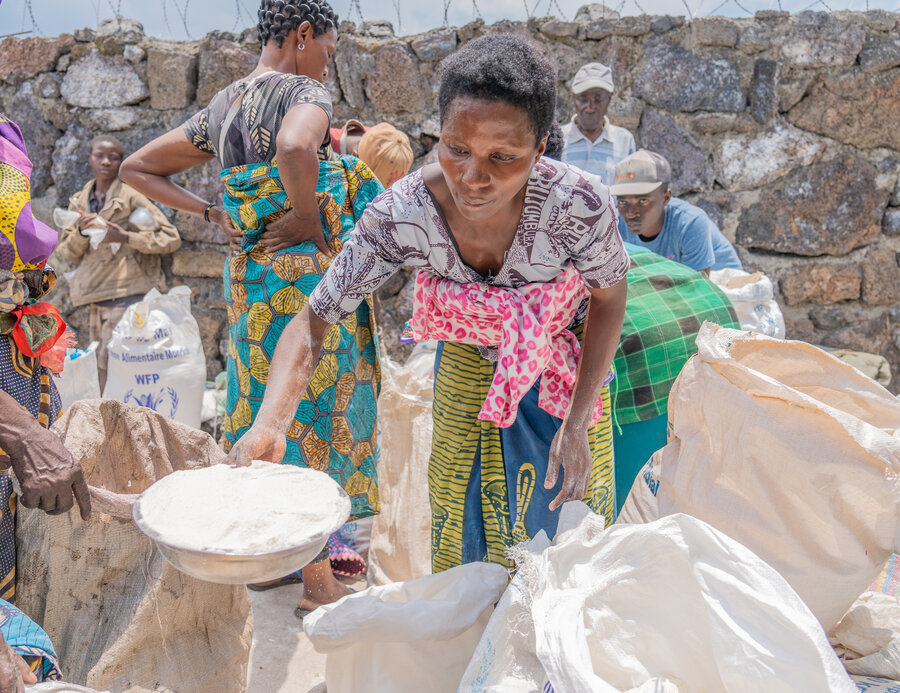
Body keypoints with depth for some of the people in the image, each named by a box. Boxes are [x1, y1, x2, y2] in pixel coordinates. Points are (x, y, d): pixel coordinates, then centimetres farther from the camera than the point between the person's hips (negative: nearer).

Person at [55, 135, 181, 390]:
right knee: (98, 367, 7)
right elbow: (68, 252, 15)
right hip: (98, 299, 6)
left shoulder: (131, 196, -4)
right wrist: (81, 232, -6)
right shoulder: (79, 202, 14)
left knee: (111, 363, -12)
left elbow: (171, 239, -8)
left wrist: (125, 237, -18)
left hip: (127, 295, -6)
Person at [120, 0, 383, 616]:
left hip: (249, 277, 8)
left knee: (272, 407, 18)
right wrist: (308, 216, -19)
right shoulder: (306, 92, -12)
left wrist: (214, 213, 9)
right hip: (306, 274, -8)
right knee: (315, 412, 1)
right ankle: (319, 584, 14)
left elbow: (138, 167, 17)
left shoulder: (220, 109, 12)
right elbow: (295, 148, -37)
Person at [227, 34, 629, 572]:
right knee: (469, 533, 12)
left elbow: (610, 297, -15)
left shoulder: (578, 204, -36)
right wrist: (269, 423, -43)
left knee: (565, 526, 13)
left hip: (567, 365, 0)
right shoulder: (401, 216, -34)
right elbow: (314, 320, -26)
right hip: (470, 365, 1)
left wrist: (577, 424, -19)